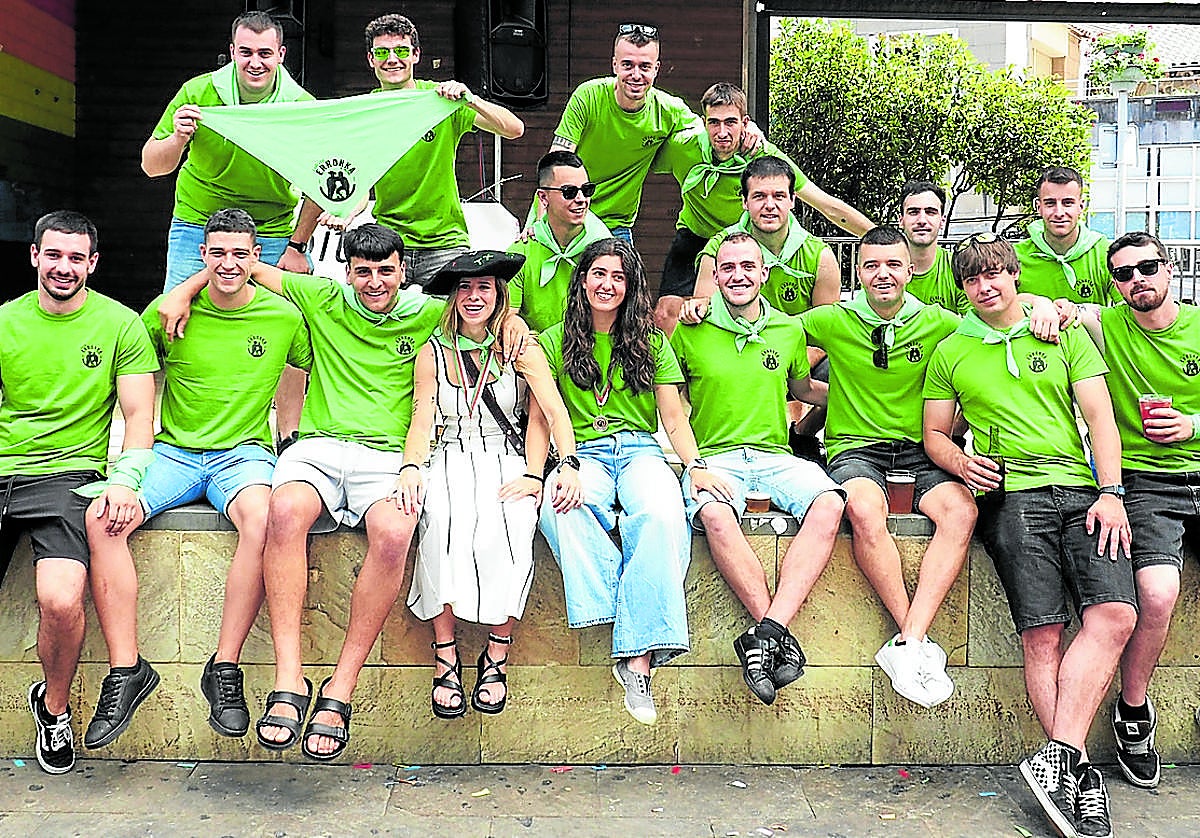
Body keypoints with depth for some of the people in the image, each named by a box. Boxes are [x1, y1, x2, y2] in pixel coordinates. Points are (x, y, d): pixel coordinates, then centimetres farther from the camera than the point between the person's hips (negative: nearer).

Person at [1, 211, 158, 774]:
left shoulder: (120, 325, 4)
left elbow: (139, 414, 3)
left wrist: (125, 480, -13)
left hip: (67, 473, -3)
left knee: (61, 600, -25)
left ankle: (54, 705, 5)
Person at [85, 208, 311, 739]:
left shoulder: (283, 317, 4)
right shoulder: (167, 312, 4)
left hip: (244, 452, -1)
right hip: (174, 451, 2)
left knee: (262, 519, -37)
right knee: (101, 518, -28)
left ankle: (224, 669, -28)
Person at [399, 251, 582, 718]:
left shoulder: (521, 348, 5)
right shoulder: (434, 353, 10)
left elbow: (554, 411, -5)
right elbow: (422, 419, 2)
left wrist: (567, 465, -24)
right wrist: (410, 469, -20)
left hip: (506, 458, 0)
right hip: (452, 459, 1)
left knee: (512, 520, -34)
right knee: (444, 519, -34)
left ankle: (497, 654, -25)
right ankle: (445, 653, -27)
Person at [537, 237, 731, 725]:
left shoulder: (652, 343, 17)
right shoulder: (555, 342, 14)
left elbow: (674, 418, 12)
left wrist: (696, 466, -7)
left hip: (640, 450, 0)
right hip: (582, 454, 0)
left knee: (661, 514, -36)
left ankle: (638, 657, -37)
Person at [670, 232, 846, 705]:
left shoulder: (789, 331, 15)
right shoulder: (690, 334, 7)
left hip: (774, 455, 2)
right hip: (714, 455, -2)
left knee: (829, 504, -30)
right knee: (715, 514, -37)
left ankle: (766, 632, -35)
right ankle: (782, 637, -30)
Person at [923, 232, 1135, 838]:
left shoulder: (1065, 334, 18)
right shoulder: (951, 352, 18)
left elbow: (1100, 416, 10)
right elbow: (934, 434, 20)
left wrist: (1111, 492, -3)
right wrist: (959, 461, -4)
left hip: (1080, 489, 1)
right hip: (1010, 494, -1)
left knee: (1116, 613, -22)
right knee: (1043, 633, -16)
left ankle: (1056, 758, -22)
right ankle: (1081, 774, -11)